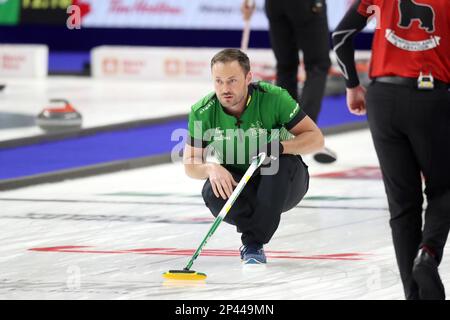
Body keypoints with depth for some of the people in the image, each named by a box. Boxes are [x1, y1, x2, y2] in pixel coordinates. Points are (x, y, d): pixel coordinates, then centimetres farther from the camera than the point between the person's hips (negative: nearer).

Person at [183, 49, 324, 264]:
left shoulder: (273, 98, -22)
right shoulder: (203, 112, -14)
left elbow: (316, 138, -19)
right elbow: (190, 164, -6)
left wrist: (280, 147, -37)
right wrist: (210, 168, -30)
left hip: (284, 185, -1)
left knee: (282, 163, -35)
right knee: (213, 192, -31)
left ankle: (253, 244, -23)